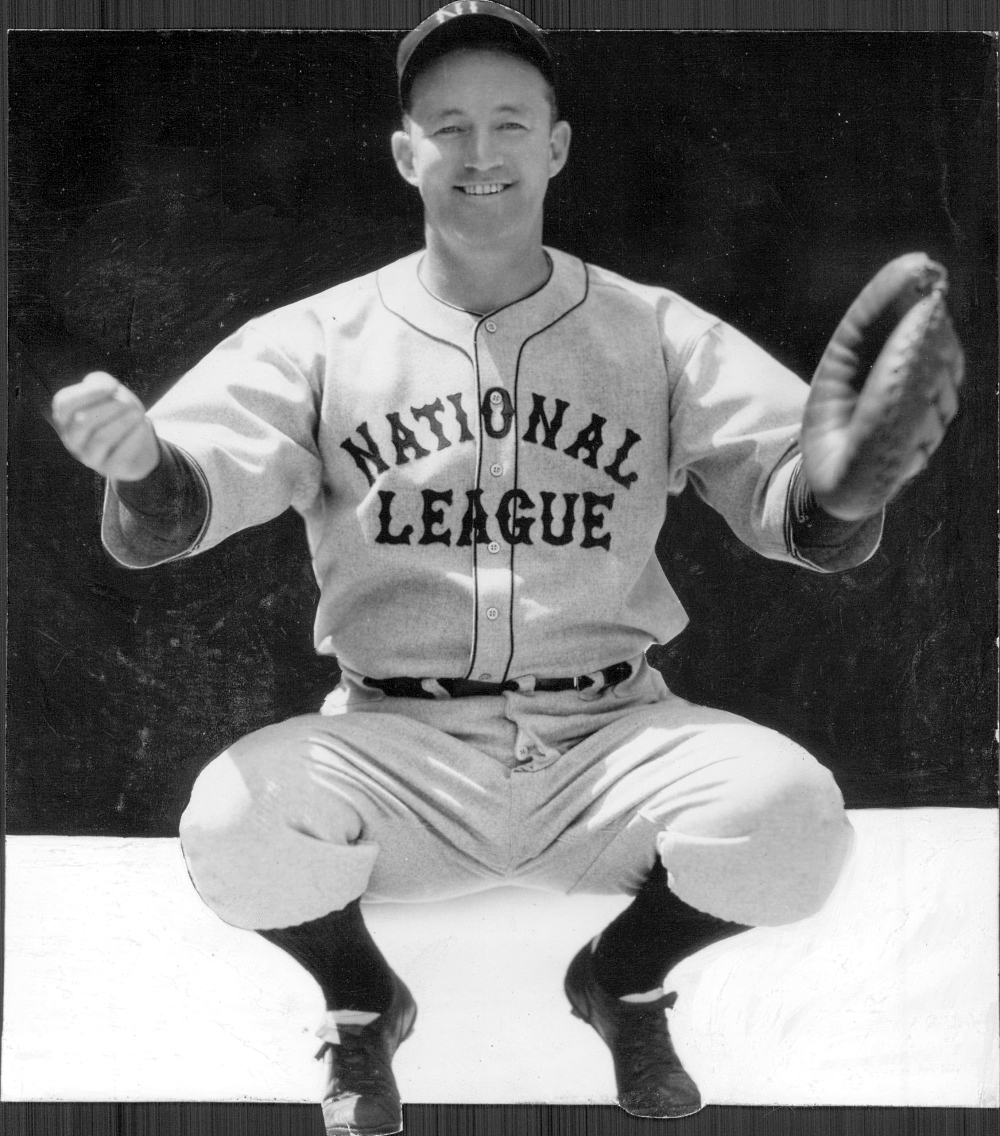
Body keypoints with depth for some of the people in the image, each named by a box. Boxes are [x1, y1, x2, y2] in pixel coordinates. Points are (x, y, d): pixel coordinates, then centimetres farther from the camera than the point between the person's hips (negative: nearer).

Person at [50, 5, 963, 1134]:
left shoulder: (658, 333, 5)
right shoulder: (321, 338, 3)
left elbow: (802, 522, -5)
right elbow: (158, 527, -8)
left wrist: (839, 487, -31)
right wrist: (139, 461, -33)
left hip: (608, 738, 1)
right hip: (397, 744, 0)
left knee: (789, 816, -27)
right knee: (234, 823, -29)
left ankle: (624, 980, 10)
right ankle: (362, 1006, 9)